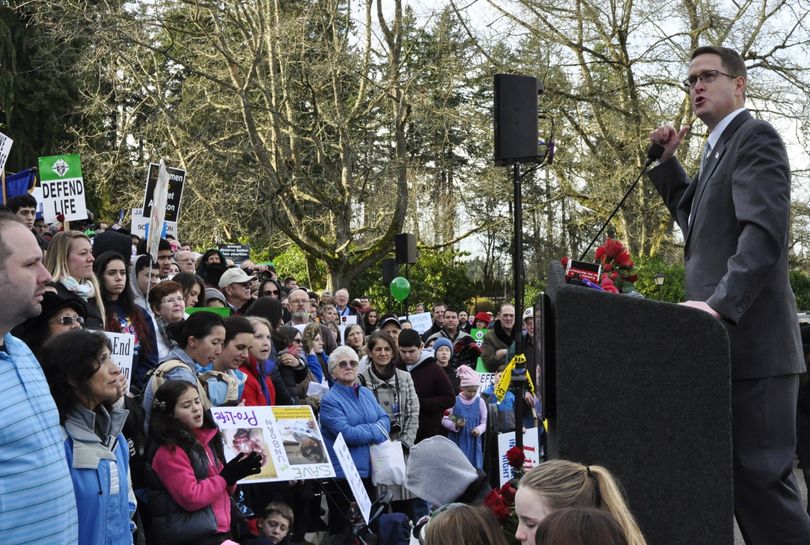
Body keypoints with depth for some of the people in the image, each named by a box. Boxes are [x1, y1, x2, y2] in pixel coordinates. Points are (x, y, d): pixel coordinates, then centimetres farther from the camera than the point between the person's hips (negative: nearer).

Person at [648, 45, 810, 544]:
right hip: (728, 339, 10)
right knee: (741, 474, 11)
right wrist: (667, 160, 21)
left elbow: (764, 230, -21)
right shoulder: (719, 148, 21)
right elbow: (696, 218, 32)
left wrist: (720, 303, -31)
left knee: (761, 475, -10)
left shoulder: (756, 137, -8)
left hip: (751, 340, -10)